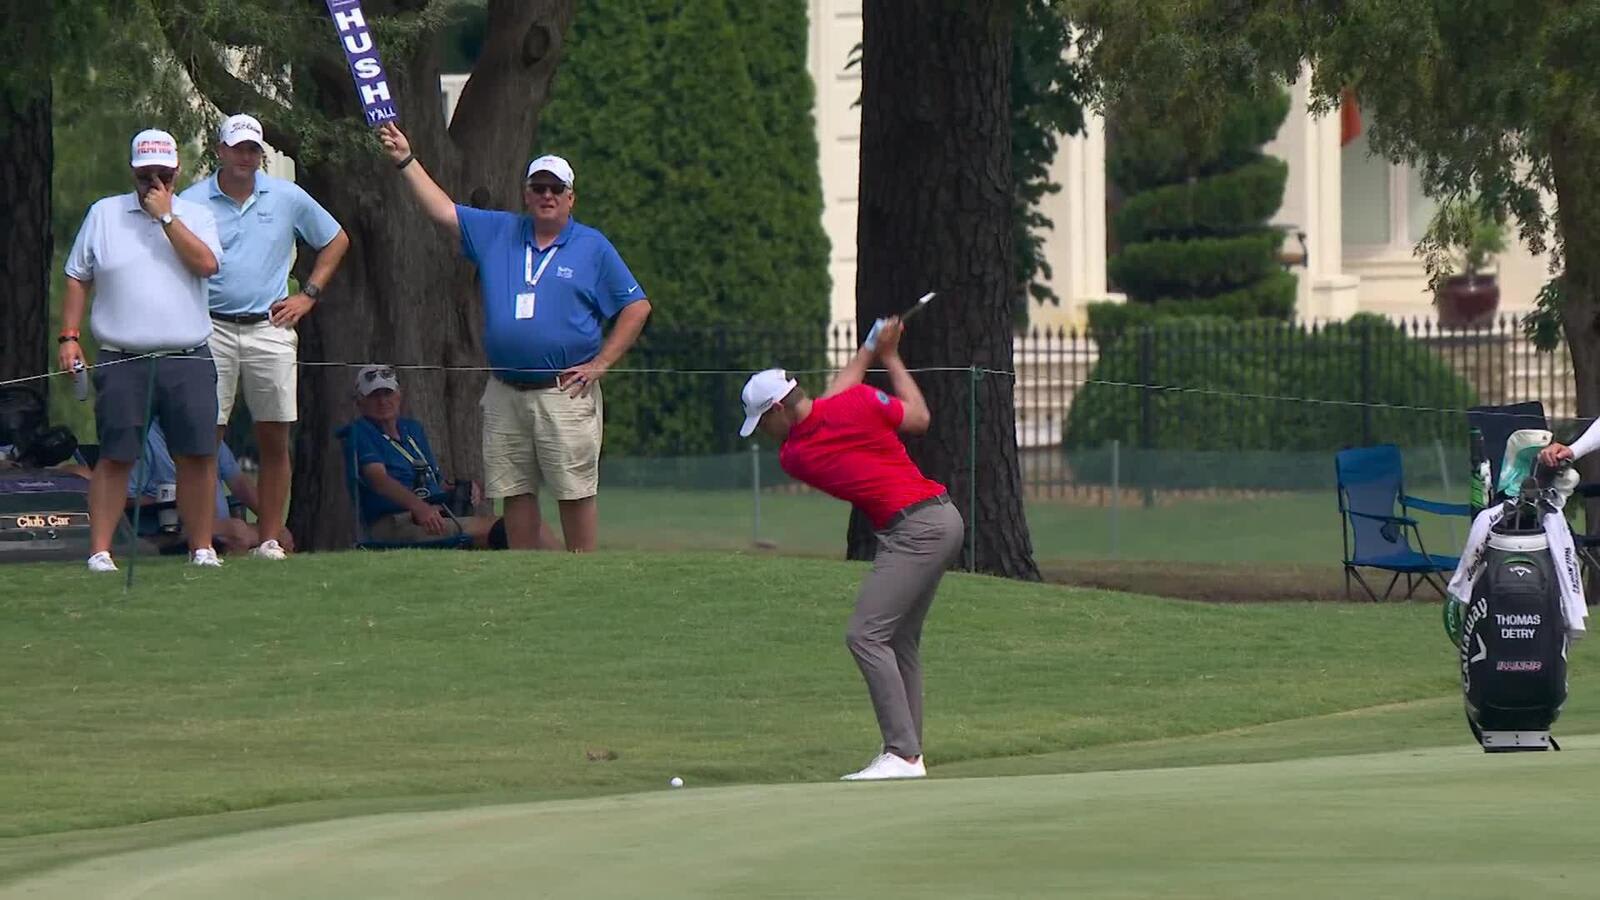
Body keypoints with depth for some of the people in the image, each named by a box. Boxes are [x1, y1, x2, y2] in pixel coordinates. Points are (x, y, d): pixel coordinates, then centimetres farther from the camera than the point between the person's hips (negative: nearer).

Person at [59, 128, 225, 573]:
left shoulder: (195, 216, 10)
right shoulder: (103, 214, 10)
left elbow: (207, 264, -9)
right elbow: (77, 278, 12)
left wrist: (165, 217, -8)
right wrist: (69, 336, 3)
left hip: (187, 359, 1)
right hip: (122, 362, -1)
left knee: (198, 453, -3)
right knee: (115, 457, -4)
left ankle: (202, 547, 8)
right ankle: (100, 550, -2)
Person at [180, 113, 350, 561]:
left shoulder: (288, 198, 8)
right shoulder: (192, 202, 1)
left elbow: (336, 241, 20)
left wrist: (308, 295, 12)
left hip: (270, 328, 2)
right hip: (211, 328, -2)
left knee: (275, 440, 1)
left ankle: (271, 540, 6)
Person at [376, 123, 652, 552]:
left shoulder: (593, 247, 4)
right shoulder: (497, 233, 13)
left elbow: (636, 306, 4)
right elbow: (443, 210, 14)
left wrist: (600, 363, -3)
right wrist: (406, 161, 7)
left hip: (565, 392, -4)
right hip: (505, 393, 4)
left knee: (575, 491, -6)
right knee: (515, 492, 4)